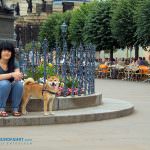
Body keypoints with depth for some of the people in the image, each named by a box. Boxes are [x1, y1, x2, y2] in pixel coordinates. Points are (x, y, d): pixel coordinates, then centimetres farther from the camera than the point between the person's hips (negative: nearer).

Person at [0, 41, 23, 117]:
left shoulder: (14, 63, -1)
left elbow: (18, 75, -16)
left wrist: (18, 76, -39)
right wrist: (11, 74, -39)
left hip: (10, 91, 4)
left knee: (19, 84, -26)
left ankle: (15, 109, -18)